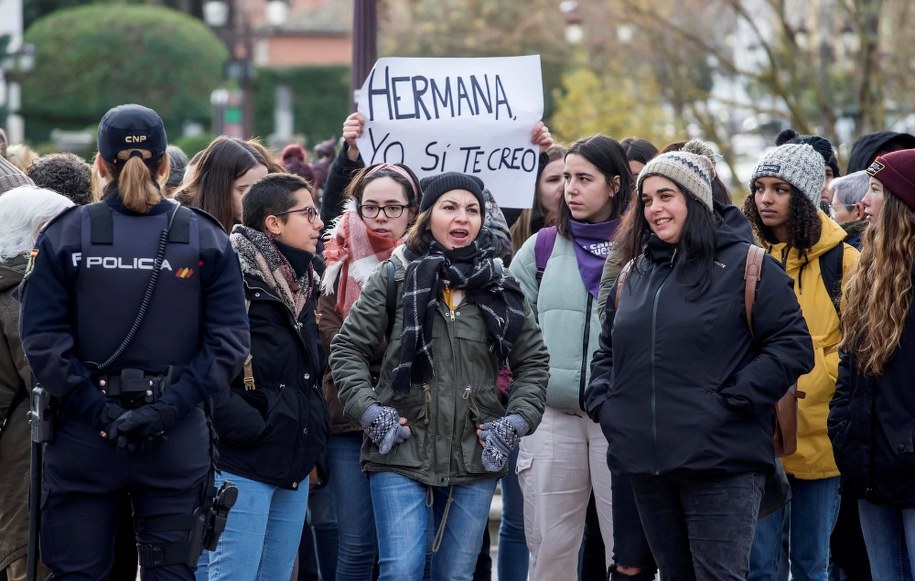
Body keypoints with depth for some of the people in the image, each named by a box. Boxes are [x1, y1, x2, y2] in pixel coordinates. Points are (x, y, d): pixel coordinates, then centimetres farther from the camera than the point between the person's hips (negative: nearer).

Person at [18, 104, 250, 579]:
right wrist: (168, 408, -11)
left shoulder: (64, 236, -3)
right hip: (178, 445, 1)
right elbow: (228, 342, -8)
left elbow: (42, 342, -11)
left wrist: (99, 411, -12)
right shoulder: (207, 240, 1)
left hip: (82, 441, -1)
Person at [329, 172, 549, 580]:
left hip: (475, 457, 3)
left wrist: (517, 420, 1)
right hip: (402, 453, -3)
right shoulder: (396, 277, 1)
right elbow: (347, 348, 3)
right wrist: (368, 411, -9)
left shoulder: (499, 287, 8)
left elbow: (533, 361, 15)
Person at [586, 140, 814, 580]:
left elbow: (793, 345, -8)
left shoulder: (744, 266, -3)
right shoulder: (634, 275, 17)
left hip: (720, 463, -6)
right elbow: (607, 350, 29)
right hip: (645, 465, 6)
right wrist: (603, 401, 11)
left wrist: (733, 400, -14)